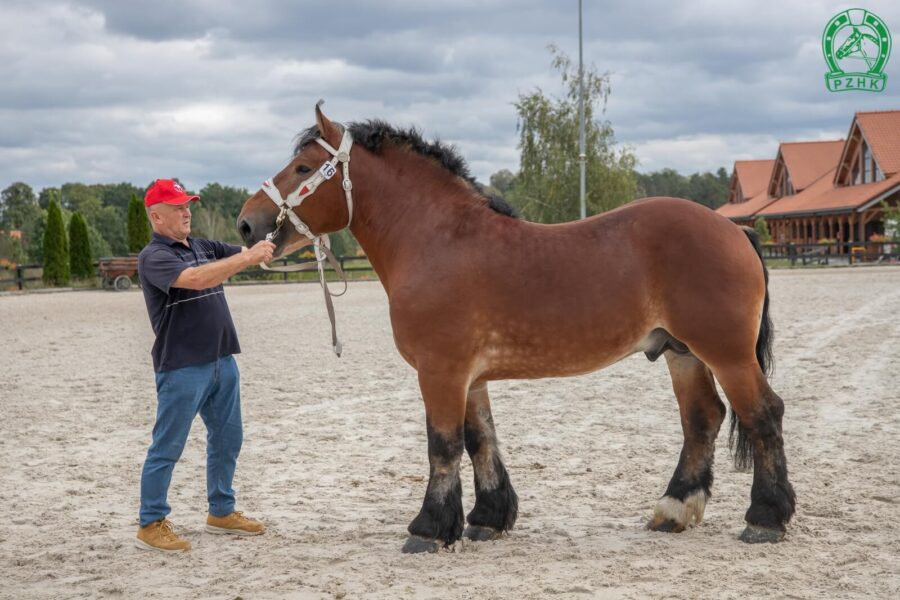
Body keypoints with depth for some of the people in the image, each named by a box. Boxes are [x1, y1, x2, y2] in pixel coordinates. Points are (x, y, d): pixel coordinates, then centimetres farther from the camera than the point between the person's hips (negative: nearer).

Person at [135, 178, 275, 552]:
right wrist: (249, 257, -30)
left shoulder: (204, 247, 13)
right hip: (181, 367, -8)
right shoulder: (154, 257, -12)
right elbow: (197, 279, -28)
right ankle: (151, 525, 7)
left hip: (222, 360, 8)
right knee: (167, 448, -1)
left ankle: (221, 513, 28)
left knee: (227, 439, 15)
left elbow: (254, 254, 11)